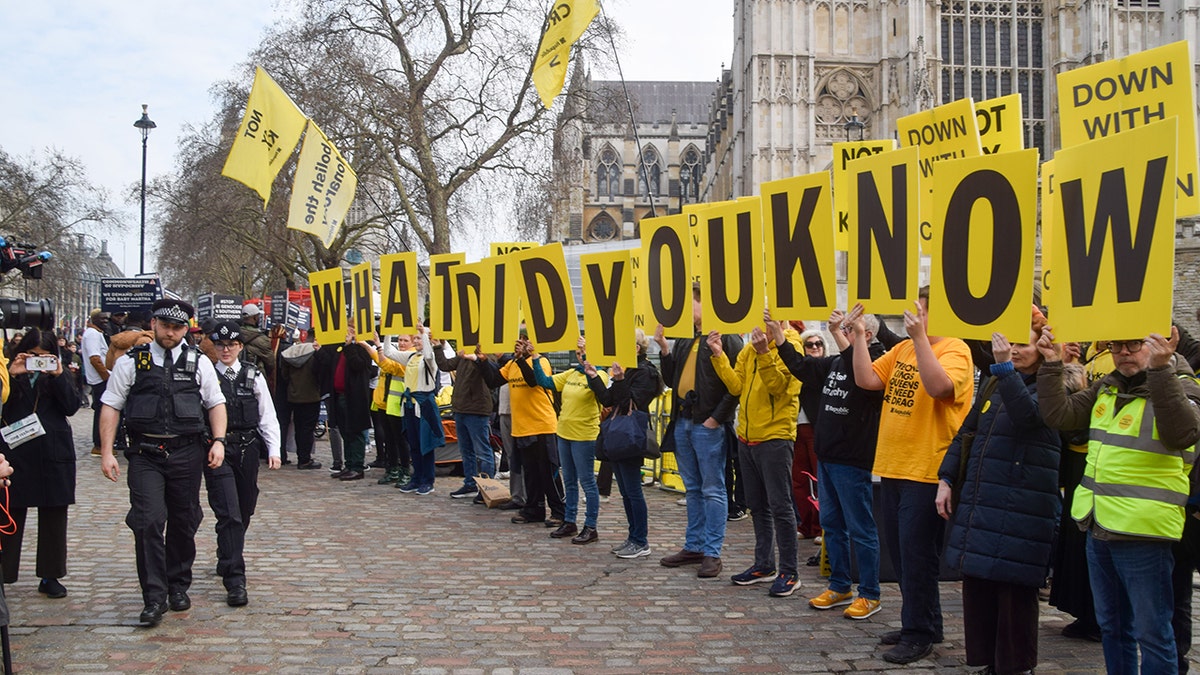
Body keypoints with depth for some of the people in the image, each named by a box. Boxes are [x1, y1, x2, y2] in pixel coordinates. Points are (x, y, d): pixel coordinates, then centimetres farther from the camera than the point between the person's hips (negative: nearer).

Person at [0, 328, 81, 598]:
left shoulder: (60, 375, 7)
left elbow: (72, 407, -5)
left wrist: (58, 376, -15)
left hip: (53, 455, 1)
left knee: (54, 515, 6)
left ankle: (50, 576, 15)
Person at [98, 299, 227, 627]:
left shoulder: (199, 363, 8)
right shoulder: (131, 362, 4)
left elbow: (216, 403, 12)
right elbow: (111, 406, 4)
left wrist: (219, 440, -2)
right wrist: (106, 452, -3)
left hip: (187, 453, 2)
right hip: (145, 455, -2)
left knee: (184, 521, 9)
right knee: (148, 521, -11)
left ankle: (178, 586, 27)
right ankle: (154, 597, -6)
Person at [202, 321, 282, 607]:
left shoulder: (253, 376, 6)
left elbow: (267, 415, 8)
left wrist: (274, 450, 0)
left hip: (247, 449, 4)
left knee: (244, 511, 14)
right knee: (229, 513, -11)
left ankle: (227, 559, 38)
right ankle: (235, 580, -12)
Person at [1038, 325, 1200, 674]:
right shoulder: (1106, 388, 11)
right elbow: (1059, 414, 7)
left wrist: (1160, 370, -37)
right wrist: (1052, 364, -2)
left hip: (1143, 532, -7)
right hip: (1099, 529, 7)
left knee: (1151, 632, 0)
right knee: (1111, 627, 19)